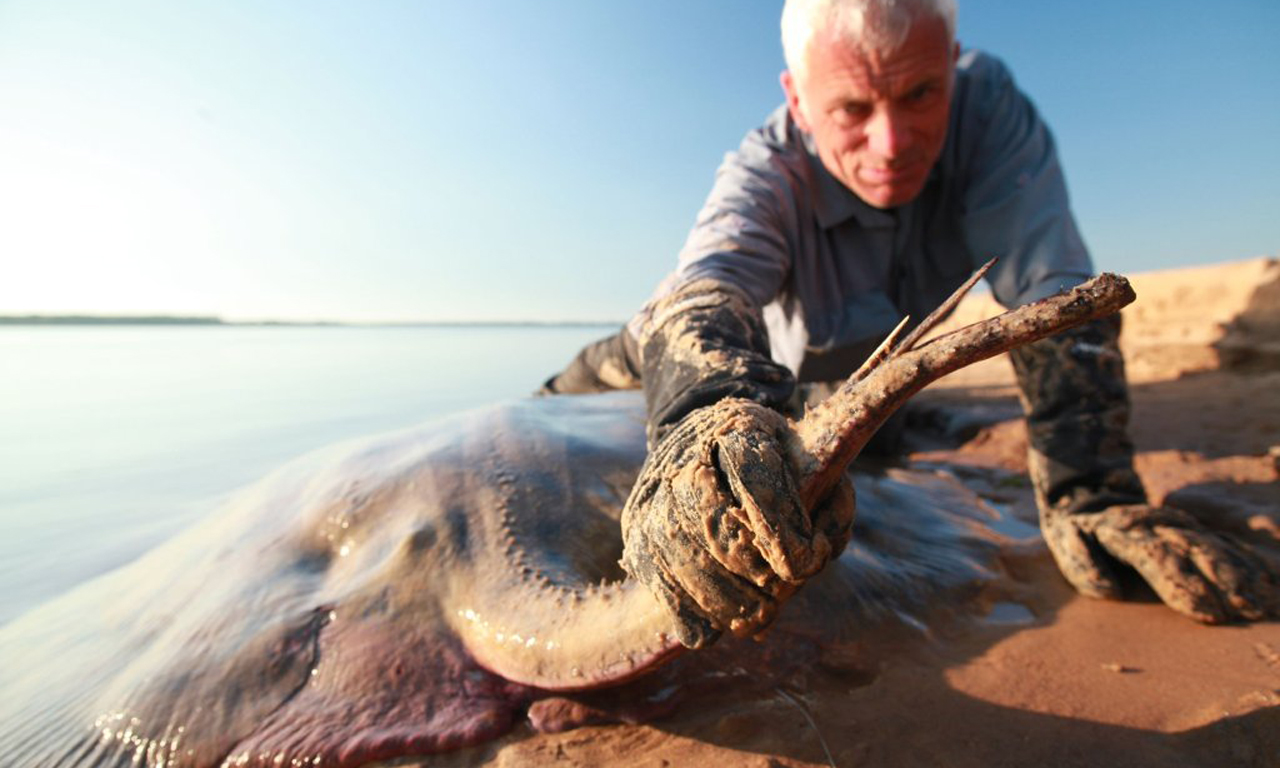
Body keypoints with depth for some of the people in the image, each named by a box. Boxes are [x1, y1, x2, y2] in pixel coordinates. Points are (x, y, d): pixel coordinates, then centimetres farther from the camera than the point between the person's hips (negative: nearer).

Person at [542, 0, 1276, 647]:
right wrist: (706, 407, -80)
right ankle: (565, 383, 49)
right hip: (773, 373, -2)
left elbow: (1053, 294, -38)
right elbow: (707, 281, -57)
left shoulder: (987, 102, -32)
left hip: (879, 372, 3)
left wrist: (1092, 493, -49)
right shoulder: (764, 171, -38)